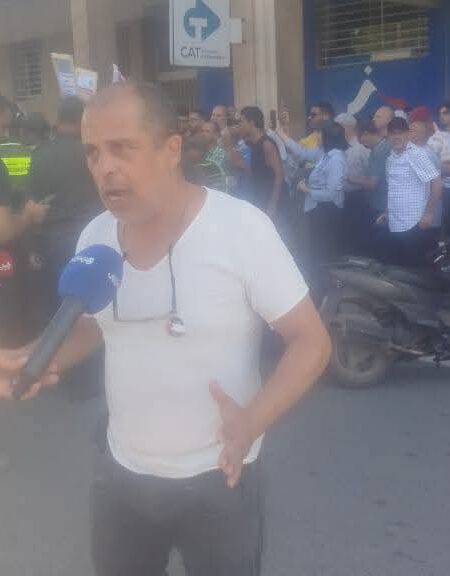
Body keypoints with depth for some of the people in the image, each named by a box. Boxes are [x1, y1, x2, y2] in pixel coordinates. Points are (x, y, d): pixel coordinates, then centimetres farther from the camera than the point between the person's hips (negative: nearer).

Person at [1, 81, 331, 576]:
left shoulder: (242, 227, -20)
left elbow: (311, 340, -15)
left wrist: (253, 421, -31)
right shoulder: (94, 237, -3)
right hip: (121, 472, 5)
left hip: (217, 478, -4)